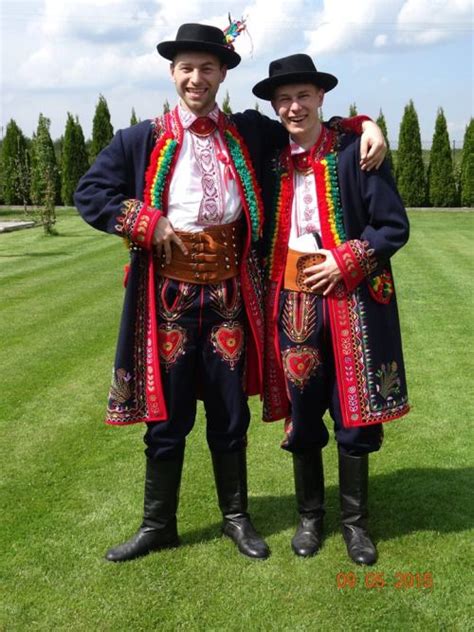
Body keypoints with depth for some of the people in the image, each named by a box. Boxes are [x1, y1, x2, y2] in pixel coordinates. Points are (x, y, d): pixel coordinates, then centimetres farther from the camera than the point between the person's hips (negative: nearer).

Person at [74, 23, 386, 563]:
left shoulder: (249, 132, 6)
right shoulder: (143, 139, 0)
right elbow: (90, 193, 0)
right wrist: (148, 224, -11)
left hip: (228, 293, 2)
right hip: (169, 294, -1)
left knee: (230, 415, 12)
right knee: (166, 417, 8)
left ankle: (236, 517, 31)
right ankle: (157, 526, 26)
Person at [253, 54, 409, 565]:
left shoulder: (353, 152, -4)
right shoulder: (270, 161, 7)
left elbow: (394, 226, -6)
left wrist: (344, 262, -13)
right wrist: (267, 287, 2)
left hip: (349, 303, -2)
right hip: (293, 306, 3)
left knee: (354, 416, 6)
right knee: (301, 418, 10)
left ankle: (354, 521, 25)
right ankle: (309, 517, 29)